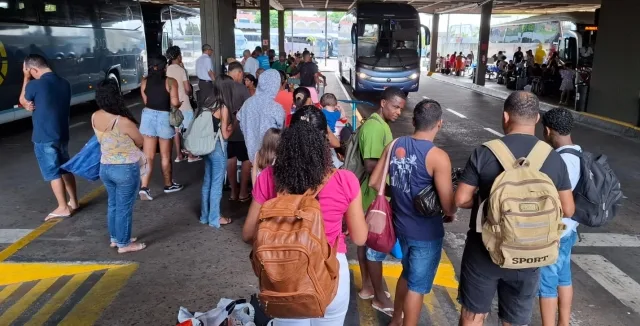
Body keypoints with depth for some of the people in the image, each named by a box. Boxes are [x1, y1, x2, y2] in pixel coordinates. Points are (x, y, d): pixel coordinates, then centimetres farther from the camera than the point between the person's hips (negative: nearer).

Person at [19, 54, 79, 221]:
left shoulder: (35, 85, -17)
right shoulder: (64, 84, 5)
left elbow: (23, 101, 4)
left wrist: (26, 78, 6)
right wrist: (33, 106, -1)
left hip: (44, 138, -7)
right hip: (62, 135, 7)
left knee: (53, 173, 2)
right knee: (65, 169, 18)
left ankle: (63, 208, 8)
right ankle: (74, 201, 26)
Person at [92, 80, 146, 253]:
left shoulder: (95, 117, -5)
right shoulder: (124, 122, -25)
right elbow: (140, 141, -7)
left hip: (105, 167, 7)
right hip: (126, 169, -7)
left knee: (113, 204, 21)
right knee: (124, 207, 7)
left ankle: (115, 238, 35)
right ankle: (124, 243, 20)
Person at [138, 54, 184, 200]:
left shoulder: (145, 82, 3)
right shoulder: (170, 81, -8)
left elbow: (145, 101, 7)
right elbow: (175, 103, -15)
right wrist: (179, 104, 7)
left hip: (148, 116, 3)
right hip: (164, 117, -3)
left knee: (148, 155, 5)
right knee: (165, 155, 12)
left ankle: (144, 187, -6)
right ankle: (168, 185, 27)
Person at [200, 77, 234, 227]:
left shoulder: (208, 102, 4)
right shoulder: (223, 108, -17)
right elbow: (225, 135, -14)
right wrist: (233, 126, 4)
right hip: (218, 148, -7)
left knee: (207, 181, 17)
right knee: (217, 184, 4)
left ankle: (205, 215, 28)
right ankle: (215, 218, 14)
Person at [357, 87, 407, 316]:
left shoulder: (379, 125, 11)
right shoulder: (374, 127, -22)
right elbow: (371, 165, -27)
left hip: (373, 195, 10)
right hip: (376, 196, -10)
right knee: (377, 245, 2)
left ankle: (367, 286, 31)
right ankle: (379, 297, 15)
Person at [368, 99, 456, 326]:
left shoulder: (394, 145, -3)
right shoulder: (438, 157, -22)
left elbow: (374, 182, 4)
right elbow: (448, 206, -21)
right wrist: (451, 213, 1)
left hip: (400, 225, 7)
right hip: (426, 233, -7)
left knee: (408, 274, 28)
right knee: (417, 286, 12)